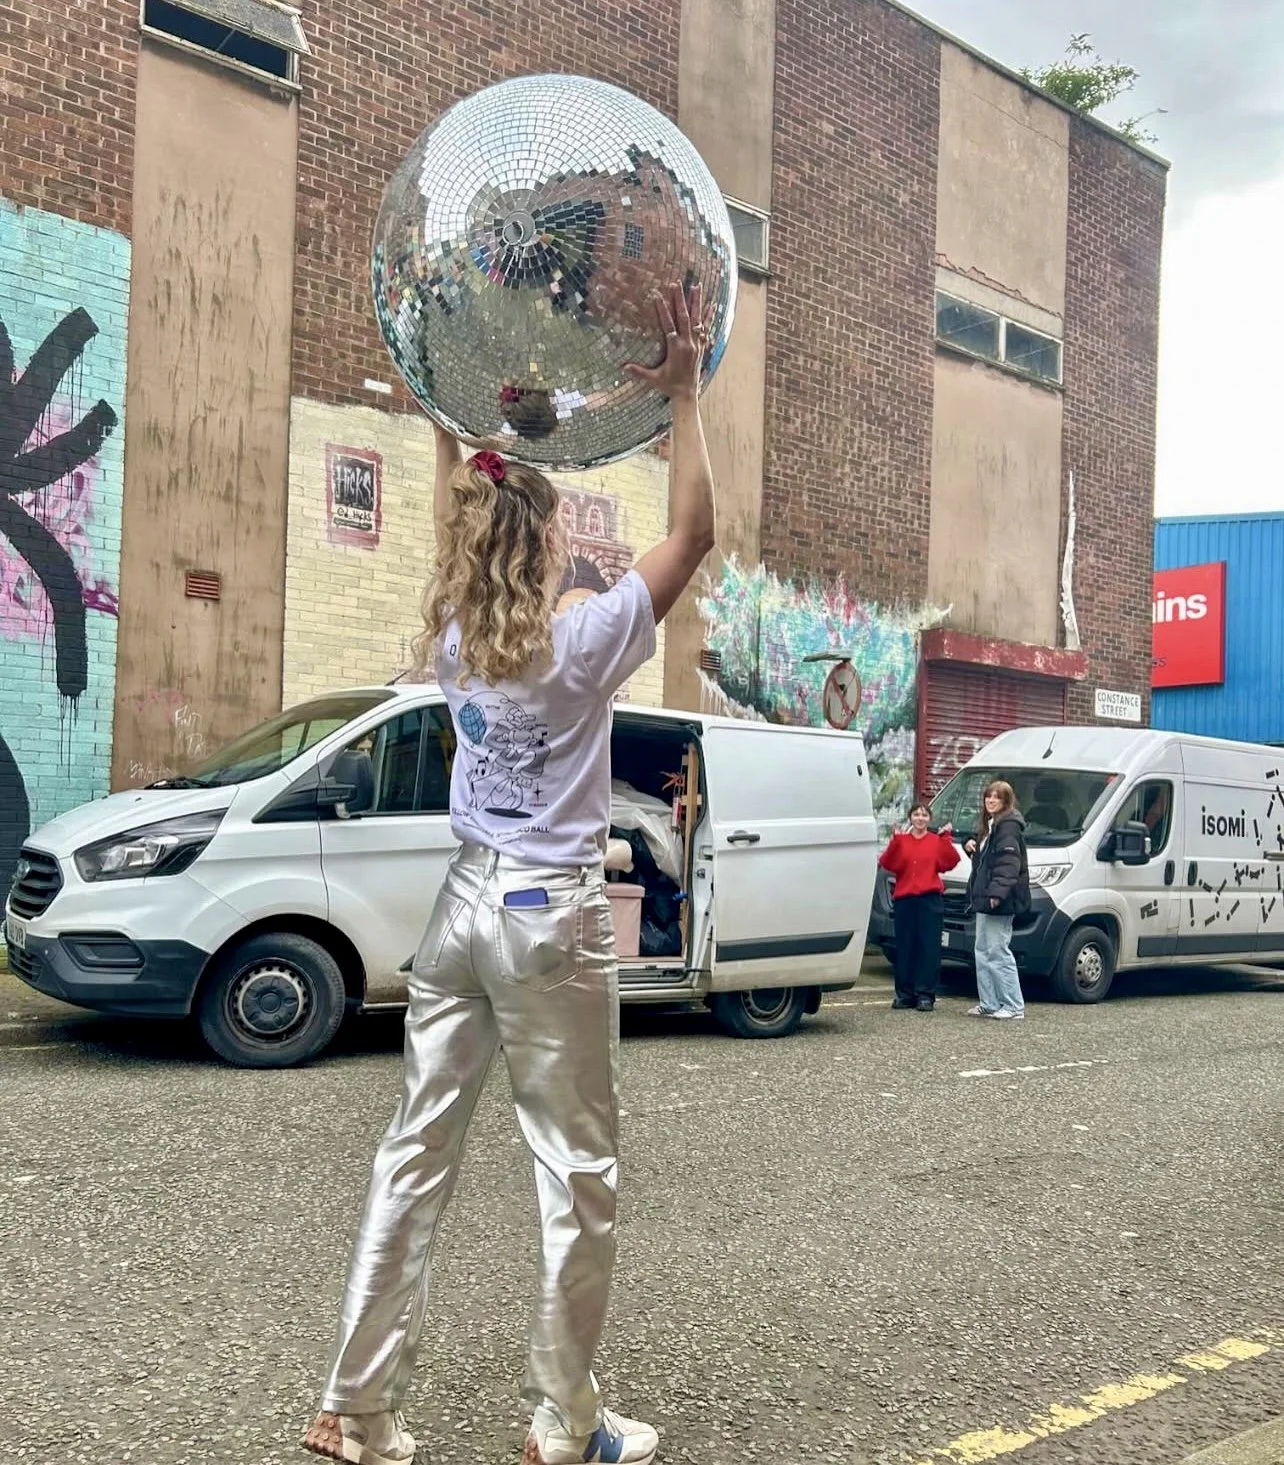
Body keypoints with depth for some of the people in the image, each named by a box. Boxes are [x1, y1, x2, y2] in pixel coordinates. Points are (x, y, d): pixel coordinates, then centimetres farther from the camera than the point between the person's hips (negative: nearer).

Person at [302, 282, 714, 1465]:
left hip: (464, 904, 6)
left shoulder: (452, 641, 3)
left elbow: (458, 526, 22)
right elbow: (695, 532, -9)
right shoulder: (582, 647, -12)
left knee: (416, 1158, 10)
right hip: (552, 917, -6)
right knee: (577, 1174, 4)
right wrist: (683, 395, -7)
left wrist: (448, 424, 25)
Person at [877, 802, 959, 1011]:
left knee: (929, 947, -4)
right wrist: (895, 840, -12)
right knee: (905, 947, 4)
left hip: (930, 899, -1)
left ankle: (925, 994, -1)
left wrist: (946, 838, -10)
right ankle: (905, 993, 10)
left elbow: (949, 862, -5)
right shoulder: (901, 840, 11)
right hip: (904, 898, 1)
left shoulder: (937, 840, 9)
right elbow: (887, 864, -3)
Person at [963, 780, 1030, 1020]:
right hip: (984, 901, 11)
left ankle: (1013, 1006, -3)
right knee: (983, 951, 13)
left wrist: (997, 892, -32)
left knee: (998, 951, -8)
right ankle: (989, 1004, 18)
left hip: (999, 903, -11)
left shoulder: (1008, 826, -13)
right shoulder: (990, 825, 19)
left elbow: (1008, 864, -23)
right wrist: (971, 846, 8)